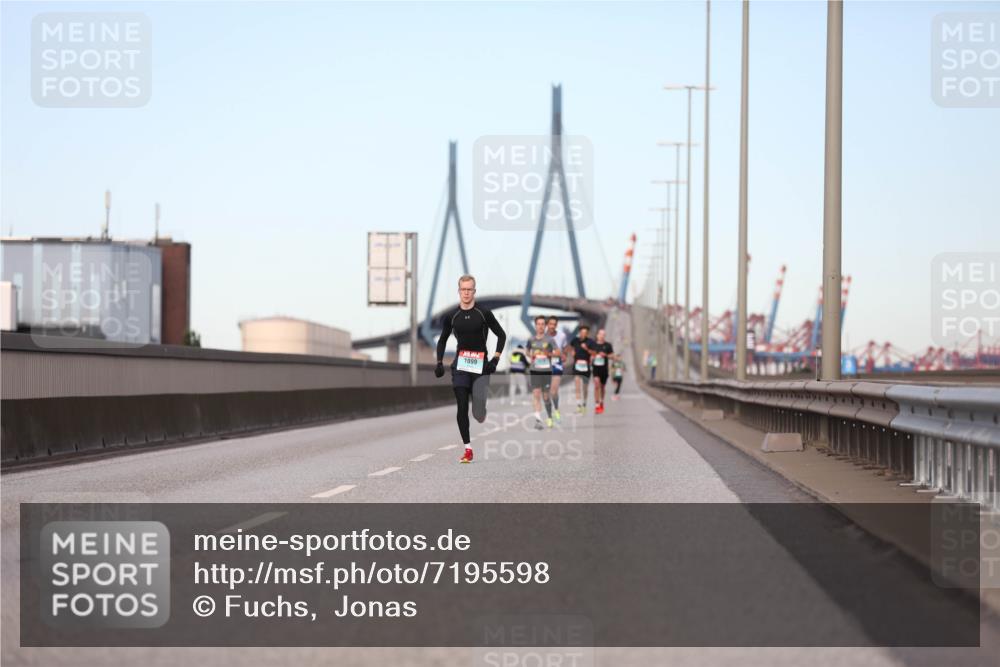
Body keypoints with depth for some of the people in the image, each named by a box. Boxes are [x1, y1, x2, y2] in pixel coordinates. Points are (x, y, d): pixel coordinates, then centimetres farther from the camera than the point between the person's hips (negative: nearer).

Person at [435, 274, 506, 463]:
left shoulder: (484, 313, -1)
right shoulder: (452, 316, 7)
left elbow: (501, 335, 6)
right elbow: (442, 340, 20)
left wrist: (495, 359, -4)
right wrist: (439, 363, 9)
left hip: (480, 366, -2)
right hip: (460, 366, 2)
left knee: (478, 412, -7)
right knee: (462, 407, -7)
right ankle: (468, 450, -4)